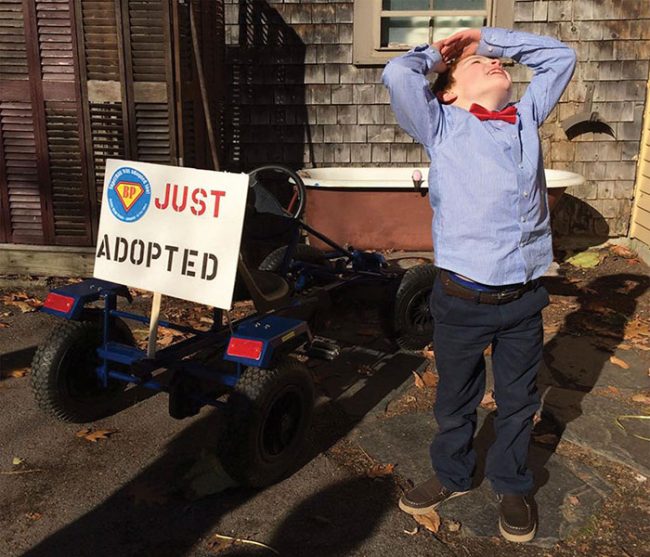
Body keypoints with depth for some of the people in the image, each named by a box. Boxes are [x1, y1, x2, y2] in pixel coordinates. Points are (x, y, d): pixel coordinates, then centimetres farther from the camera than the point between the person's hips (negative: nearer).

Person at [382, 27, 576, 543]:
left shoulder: (526, 118, 11)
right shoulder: (443, 126, 0)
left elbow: (560, 56, 20)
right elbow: (398, 74, -13)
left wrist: (487, 35, 18)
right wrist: (436, 52, 8)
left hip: (525, 297, 3)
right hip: (462, 298, -3)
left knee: (518, 400, 19)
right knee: (456, 398, 16)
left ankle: (513, 485, 40)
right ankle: (452, 474, 40)